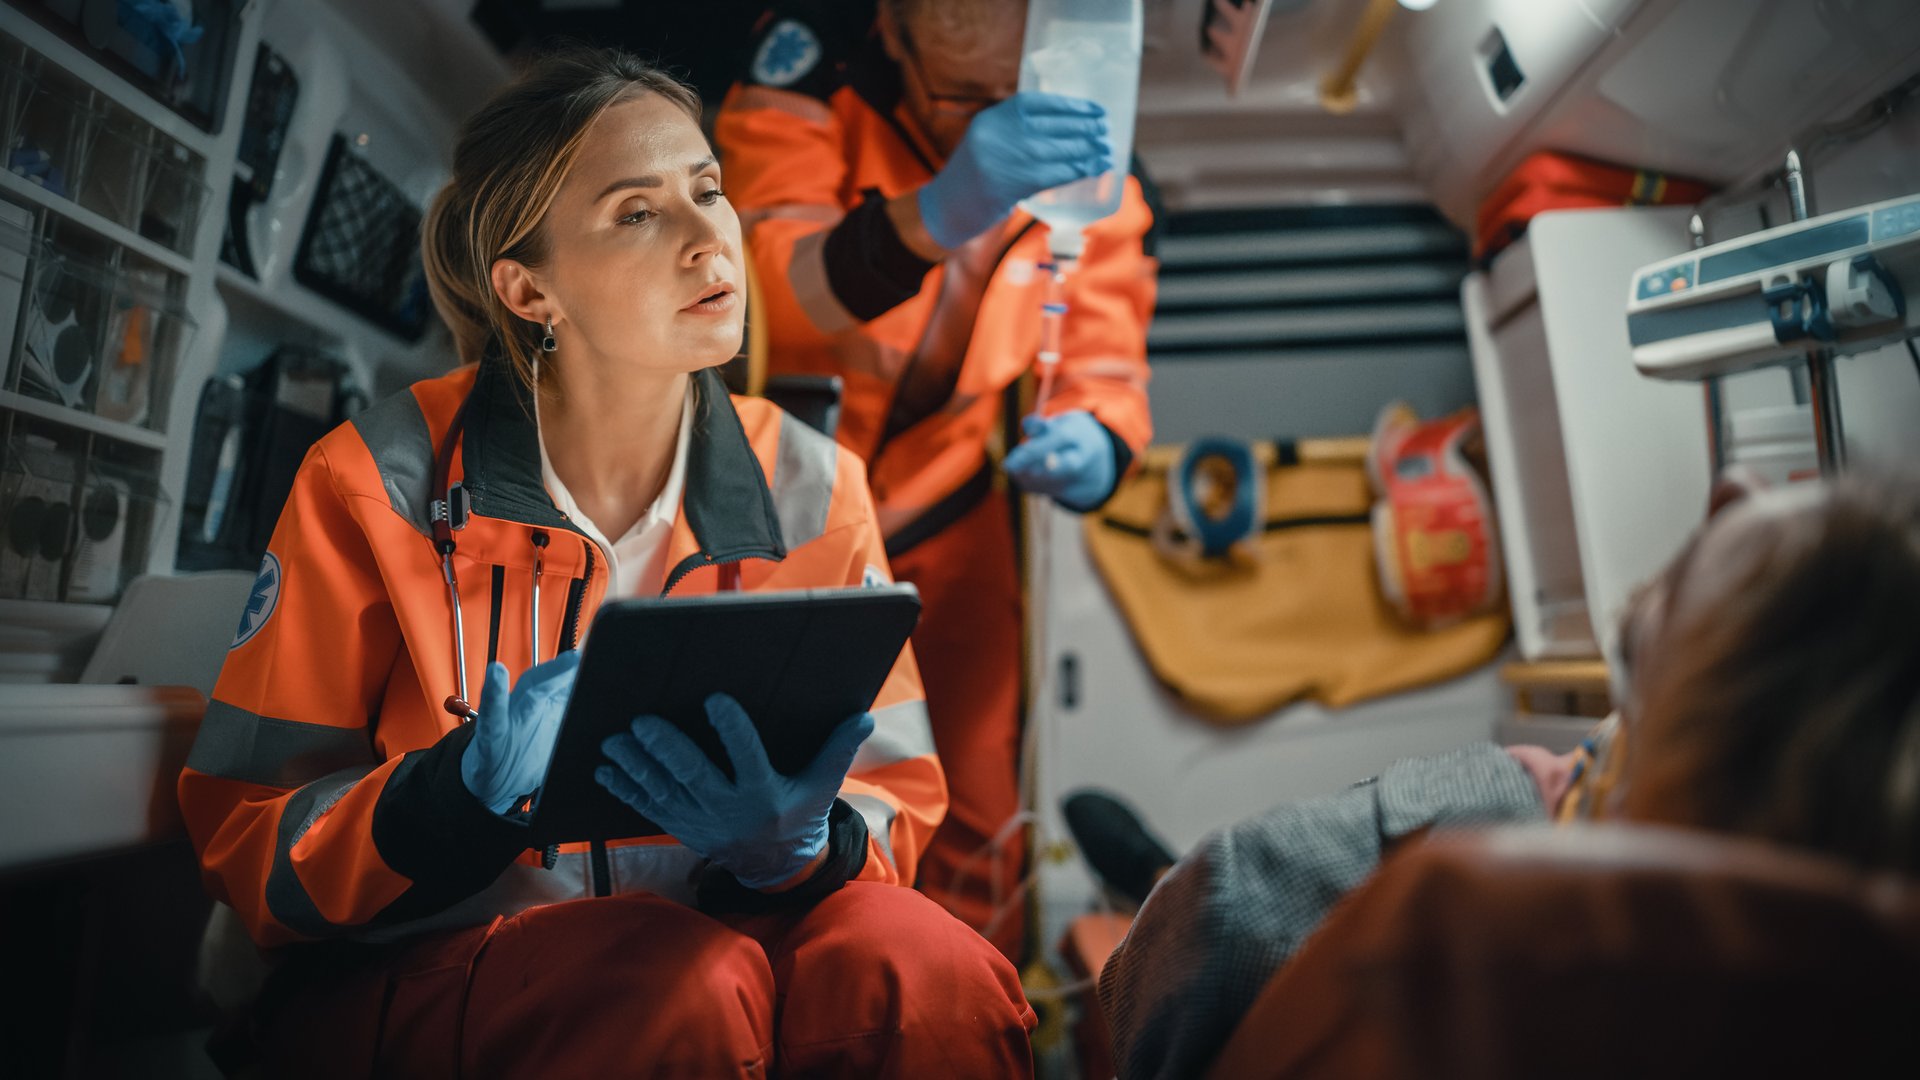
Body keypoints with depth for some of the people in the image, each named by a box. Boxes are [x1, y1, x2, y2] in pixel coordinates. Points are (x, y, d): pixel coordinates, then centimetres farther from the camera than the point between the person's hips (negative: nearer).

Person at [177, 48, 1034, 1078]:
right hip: (408, 982, -1)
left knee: (924, 969, -30)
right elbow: (243, 840, -4)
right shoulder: (376, 486, -7)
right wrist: (472, 788, -24)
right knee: (697, 991, -34)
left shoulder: (813, 491, -1)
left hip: (716, 940, 2)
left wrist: (797, 847, -23)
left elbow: (894, 809, 1)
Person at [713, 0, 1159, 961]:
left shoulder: (1079, 146, -10)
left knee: (973, 823, 7)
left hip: (941, 516, 3)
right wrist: (937, 214, -54)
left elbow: (1105, 362, -6)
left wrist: (1096, 441, -30)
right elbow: (768, 300, -36)